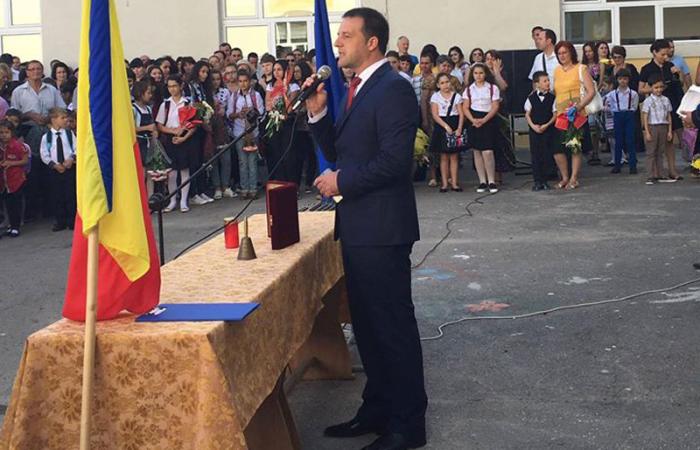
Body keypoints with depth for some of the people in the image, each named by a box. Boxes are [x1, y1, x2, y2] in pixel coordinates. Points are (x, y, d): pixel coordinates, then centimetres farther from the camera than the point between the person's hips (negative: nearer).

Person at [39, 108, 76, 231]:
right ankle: (60, 222, 15)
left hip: (70, 168, 0)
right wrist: (54, 165, -12)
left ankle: (72, 221, 10)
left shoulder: (69, 134, 1)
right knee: (57, 196, 5)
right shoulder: (46, 137, -2)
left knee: (71, 195, 1)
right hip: (54, 169, 0)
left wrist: (71, 159, -16)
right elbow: (44, 155, -2)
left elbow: (76, 149, 1)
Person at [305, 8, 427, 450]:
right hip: (358, 226, 10)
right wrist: (318, 113, 1)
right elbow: (338, 152, 15)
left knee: (393, 325, 0)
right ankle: (377, 409, 30)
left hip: (382, 228, -10)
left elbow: (395, 160, -23)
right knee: (367, 323, 17)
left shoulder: (393, 89, -15)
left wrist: (342, 181, -14)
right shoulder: (358, 89, 14)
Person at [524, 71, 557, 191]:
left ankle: (544, 180, 10)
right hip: (534, 130, 0)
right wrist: (533, 126, -9)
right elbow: (527, 114, 5)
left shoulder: (551, 97, -1)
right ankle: (537, 181, 6)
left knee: (546, 156, 1)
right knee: (535, 156, 1)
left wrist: (547, 125, -12)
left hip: (548, 129, 0)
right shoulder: (531, 98, 1)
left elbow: (555, 114, 0)